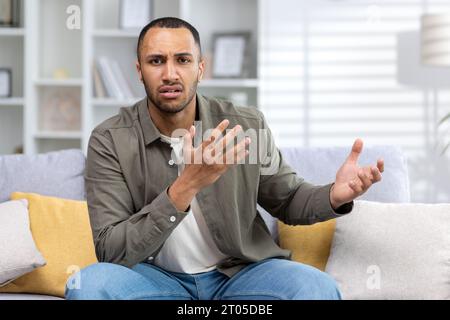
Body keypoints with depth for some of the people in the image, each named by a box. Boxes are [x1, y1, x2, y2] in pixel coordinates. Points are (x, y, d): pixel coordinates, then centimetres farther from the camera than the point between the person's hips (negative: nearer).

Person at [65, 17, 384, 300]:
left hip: (240, 272, 1)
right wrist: (186, 186, -33)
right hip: (158, 277, -1)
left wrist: (335, 195, -16)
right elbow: (111, 252, -20)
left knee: (318, 288, -27)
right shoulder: (109, 141, -13)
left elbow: (286, 198, 9)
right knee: (87, 285, -31)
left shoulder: (247, 125, -8)